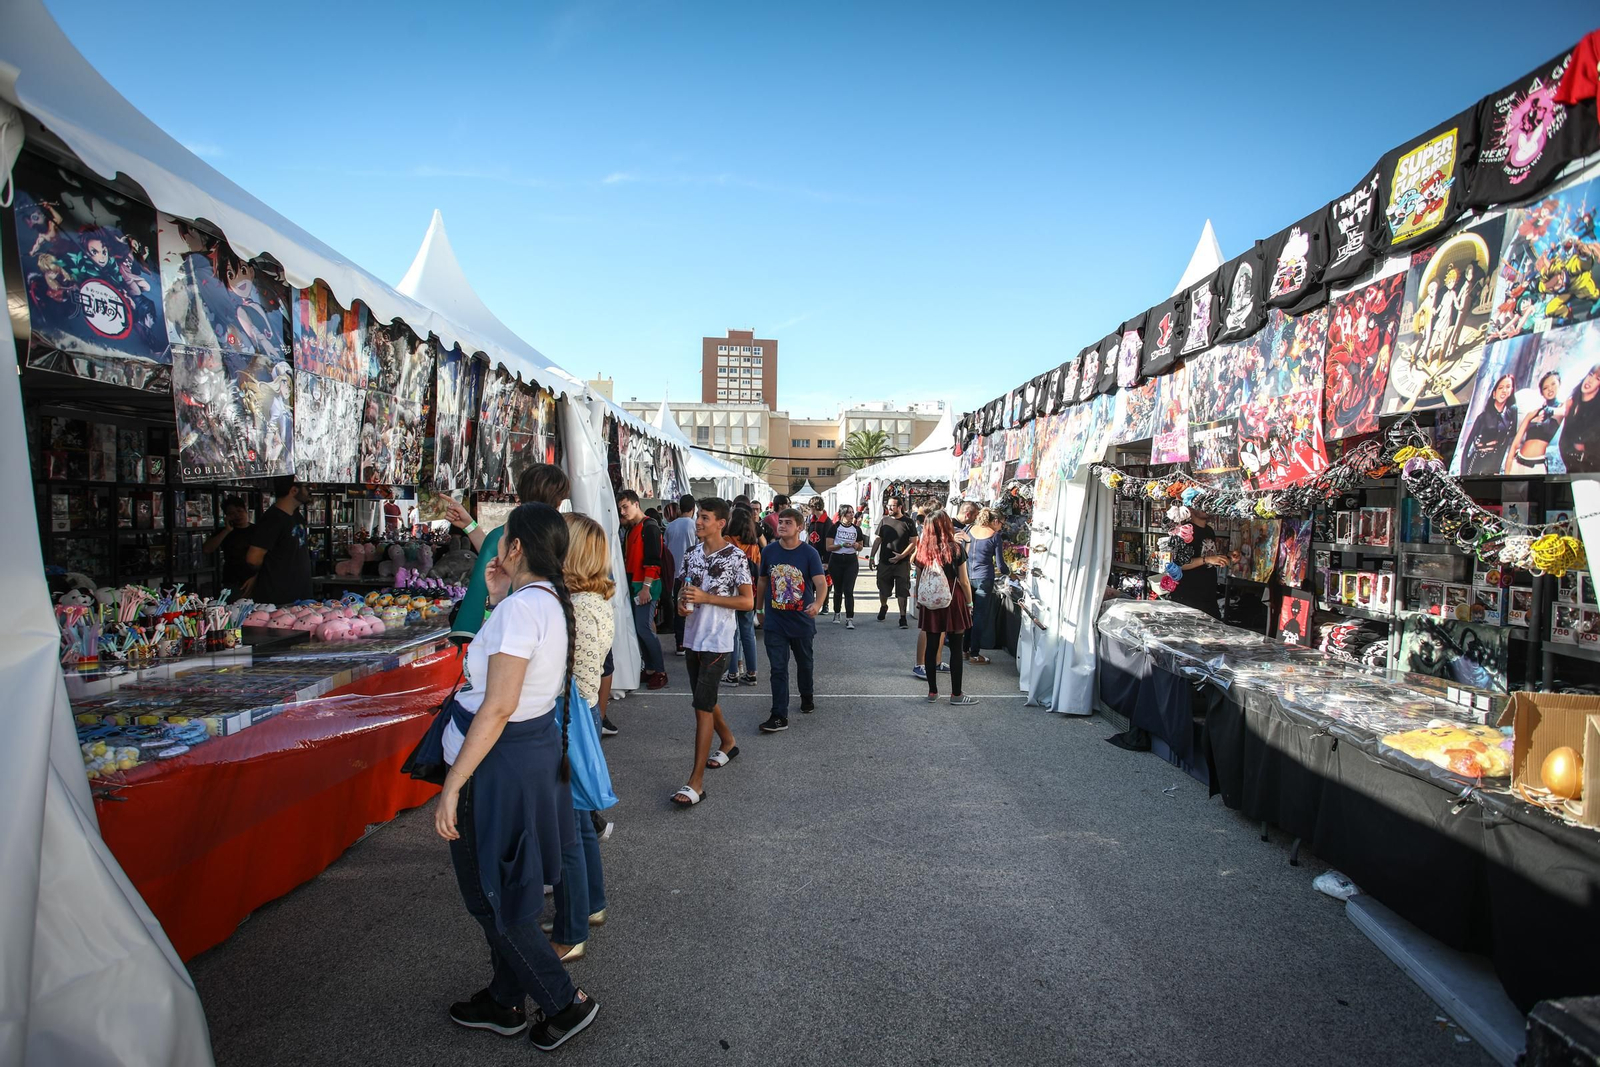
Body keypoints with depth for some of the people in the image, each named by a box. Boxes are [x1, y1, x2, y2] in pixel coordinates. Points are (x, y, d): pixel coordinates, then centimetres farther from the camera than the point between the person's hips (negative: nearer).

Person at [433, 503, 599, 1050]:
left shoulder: (521, 607, -23)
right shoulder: (550, 601, 5)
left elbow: (498, 707, -25)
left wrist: (452, 786, -21)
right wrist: (500, 600, 10)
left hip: (500, 761, -9)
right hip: (536, 746, 9)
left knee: (493, 897, 9)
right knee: (501, 890, 23)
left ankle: (564, 1002, 21)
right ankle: (503, 1002, 39)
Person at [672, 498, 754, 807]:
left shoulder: (735, 556, -12)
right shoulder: (694, 553, 8)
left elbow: (747, 601, -13)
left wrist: (705, 598, -20)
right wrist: (682, 603, -4)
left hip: (717, 641, -7)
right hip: (694, 637, 7)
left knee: (702, 706, -10)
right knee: (706, 699, 20)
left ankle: (696, 781, -7)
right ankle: (728, 742, 45)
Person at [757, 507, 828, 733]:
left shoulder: (809, 553, -11)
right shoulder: (768, 551, -3)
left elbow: (821, 583, -20)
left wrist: (817, 604, -38)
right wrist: (759, 609, 16)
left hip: (802, 621, -1)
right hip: (774, 622, 1)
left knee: (804, 663, 20)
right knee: (778, 669, -3)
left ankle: (807, 697, 45)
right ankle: (779, 716, 1)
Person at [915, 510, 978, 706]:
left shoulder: (923, 549, -3)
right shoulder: (956, 548, -11)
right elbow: (964, 581, -8)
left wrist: (918, 600, 15)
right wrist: (970, 602, 4)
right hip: (952, 602, -3)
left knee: (931, 647, 9)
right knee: (956, 648, 6)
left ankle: (932, 692, 17)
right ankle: (956, 694, 12)